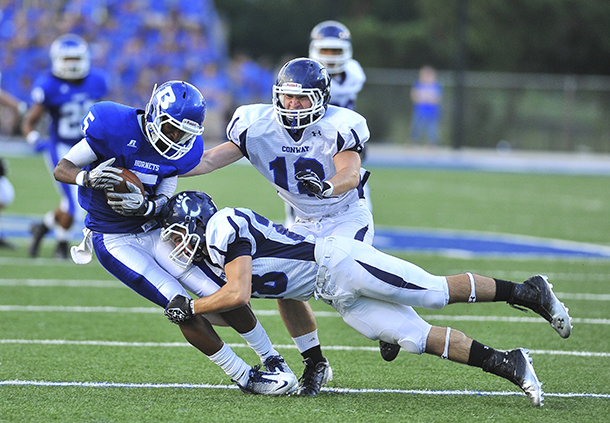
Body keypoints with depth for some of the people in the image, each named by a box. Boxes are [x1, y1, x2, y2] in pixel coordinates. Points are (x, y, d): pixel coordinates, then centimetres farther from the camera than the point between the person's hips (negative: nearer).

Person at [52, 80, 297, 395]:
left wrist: (143, 205, -30)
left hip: (155, 230, 5)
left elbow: (163, 202, -6)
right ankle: (244, 378, -5)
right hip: (115, 241, -5)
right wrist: (88, 177, -38)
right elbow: (61, 169, -15)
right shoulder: (116, 127, -20)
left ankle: (273, 361, 18)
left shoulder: (183, 148, -6)